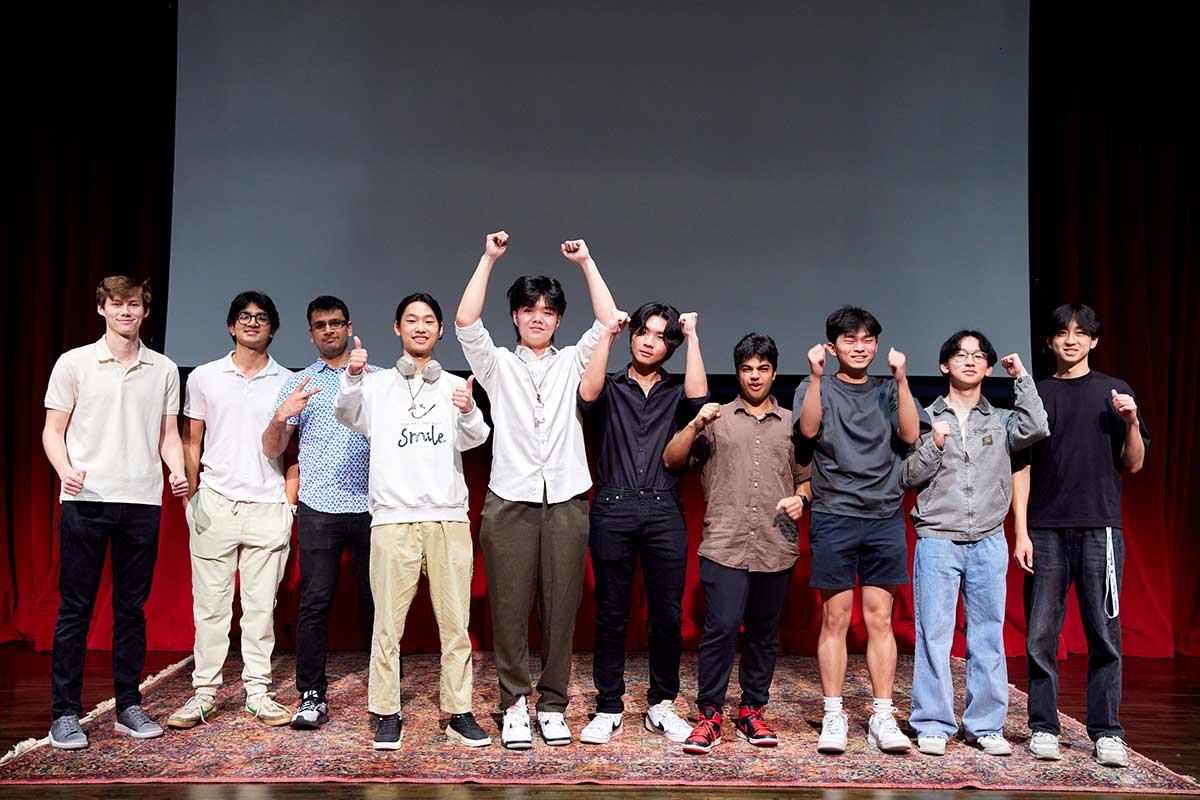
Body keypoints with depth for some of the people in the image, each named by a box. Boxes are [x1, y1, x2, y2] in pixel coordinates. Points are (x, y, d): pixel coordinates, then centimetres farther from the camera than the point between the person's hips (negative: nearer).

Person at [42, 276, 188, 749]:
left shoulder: (164, 370, 10)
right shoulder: (74, 363, 4)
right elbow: (53, 430, 4)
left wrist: (177, 471, -6)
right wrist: (65, 470, -15)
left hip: (142, 501, 2)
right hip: (85, 499, -2)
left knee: (132, 609, 9)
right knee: (75, 609, 2)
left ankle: (129, 707, 18)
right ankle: (65, 713, 11)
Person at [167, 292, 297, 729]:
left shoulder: (288, 383, 7)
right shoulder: (204, 377, 8)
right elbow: (191, 442, 10)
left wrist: (290, 502, 1)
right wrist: (189, 496, 1)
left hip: (268, 507, 0)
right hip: (215, 503, 0)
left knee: (261, 604, 4)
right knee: (210, 602, 3)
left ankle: (258, 692, 12)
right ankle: (204, 692, 12)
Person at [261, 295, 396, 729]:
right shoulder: (297, 384, 13)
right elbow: (272, 450, 10)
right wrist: (281, 416, -11)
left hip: (372, 507, 0)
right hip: (319, 510, 0)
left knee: (377, 600, 4)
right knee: (315, 603, -2)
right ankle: (311, 697, 7)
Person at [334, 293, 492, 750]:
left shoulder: (456, 386, 13)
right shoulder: (377, 385, 12)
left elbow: (473, 440, -2)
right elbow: (347, 416, -7)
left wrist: (469, 412, -25)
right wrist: (352, 377, -26)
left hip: (449, 518, 1)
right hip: (393, 518, -1)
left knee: (455, 622, 4)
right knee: (389, 622, 0)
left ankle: (459, 714, 13)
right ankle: (388, 715, 10)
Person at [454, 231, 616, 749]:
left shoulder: (573, 364, 15)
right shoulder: (497, 365, 11)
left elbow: (609, 322, 3)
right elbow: (465, 322, -4)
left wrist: (586, 262, 3)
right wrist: (489, 258, -5)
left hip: (566, 502, 1)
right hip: (510, 501, -1)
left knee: (561, 609, 4)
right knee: (509, 608, 0)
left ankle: (553, 705, 15)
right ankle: (514, 705, 11)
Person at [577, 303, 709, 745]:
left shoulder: (675, 391, 14)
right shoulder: (611, 387, 12)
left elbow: (697, 397, -8)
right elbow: (588, 394, -10)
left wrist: (693, 338, -3)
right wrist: (608, 335, -7)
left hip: (664, 510, 1)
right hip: (613, 509, -1)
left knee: (668, 614, 3)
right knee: (611, 613, 3)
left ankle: (662, 705, 18)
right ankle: (609, 708, 13)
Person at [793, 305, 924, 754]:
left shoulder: (889, 391, 13)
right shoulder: (816, 388, 7)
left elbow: (910, 434, -3)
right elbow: (808, 429, -12)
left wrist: (901, 379, -10)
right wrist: (816, 376, -18)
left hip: (885, 518, 2)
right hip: (834, 517, -2)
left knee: (880, 620, 3)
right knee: (835, 619, 1)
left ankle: (883, 718, 9)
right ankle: (833, 717, 7)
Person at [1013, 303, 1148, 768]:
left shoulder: (1114, 391, 11)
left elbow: (1133, 465, 9)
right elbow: (1022, 468, 7)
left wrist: (1131, 423, -10)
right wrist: (1021, 532, -1)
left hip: (1100, 528, 0)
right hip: (1046, 529, 0)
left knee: (1104, 634, 1)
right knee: (1041, 635, 1)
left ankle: (1107, 733, 10)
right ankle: (1043, 728, 10)